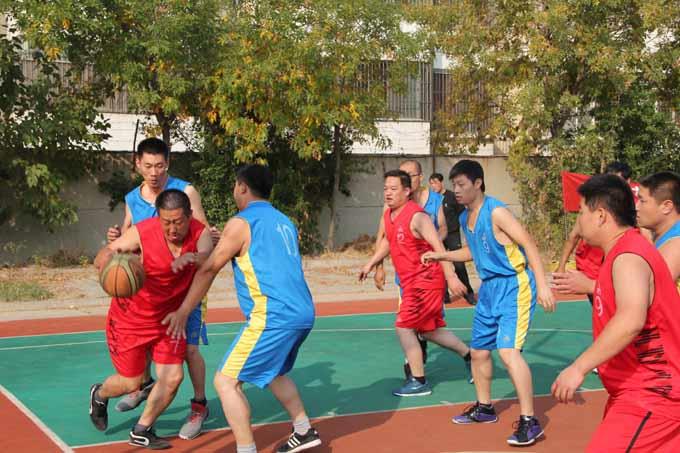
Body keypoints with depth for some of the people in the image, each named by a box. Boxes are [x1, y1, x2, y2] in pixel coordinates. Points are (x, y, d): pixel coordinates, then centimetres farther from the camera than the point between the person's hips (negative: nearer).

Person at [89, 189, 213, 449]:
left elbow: (209, 258, -38)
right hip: (131, 318, -3)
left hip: (169, 317, 3)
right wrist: (110, 262, -49)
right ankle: (99, 396, 42)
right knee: (131, 382, 6)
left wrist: (192, 258, -62)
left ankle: (141, 432, 17)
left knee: (173, 377, -6)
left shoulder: (200, 233, -18)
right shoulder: (141, 233, -25)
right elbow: (101, 257, -25)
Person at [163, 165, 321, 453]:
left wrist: (182, 313, 4)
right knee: (272, 372, 31)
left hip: (274, 317, -9)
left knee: (227, 382, -3)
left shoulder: (241, 223, -4)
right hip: (303, 313, 9)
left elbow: (209, 270, -2)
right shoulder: (284, 222, 19)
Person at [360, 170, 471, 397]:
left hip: (426, 279, -9)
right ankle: (469, 355, 33)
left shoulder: (416, 216, -20)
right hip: (411, 280, 9)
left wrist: (451, 277, -29)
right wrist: (371, 264, 23)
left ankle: (418, 382, 1)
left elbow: (438, 247, -24)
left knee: (404, 326, -9)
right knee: (430, 330, 17)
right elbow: (387, 241, 25)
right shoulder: (389, 215, 6)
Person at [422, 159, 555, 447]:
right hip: (489, 288, 9)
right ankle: (484, 408, 36)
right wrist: (441, 256, 14)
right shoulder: (465, 218, 9)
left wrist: (542, 285, -25)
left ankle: (529, 422, -13)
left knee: (509, 351, -21)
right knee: (479, 351, 16)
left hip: (513, 286, -9)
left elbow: (529, 244, -19)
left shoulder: (496, 212, -17)